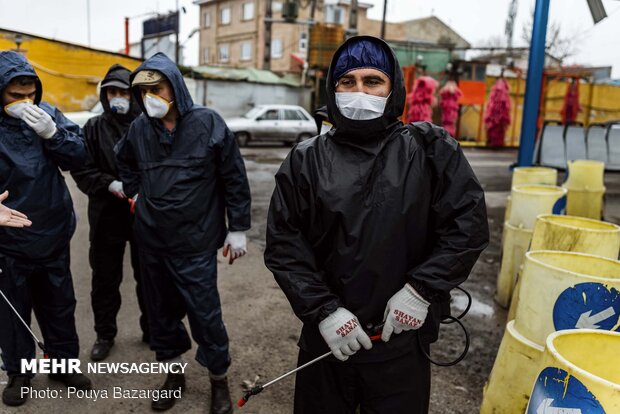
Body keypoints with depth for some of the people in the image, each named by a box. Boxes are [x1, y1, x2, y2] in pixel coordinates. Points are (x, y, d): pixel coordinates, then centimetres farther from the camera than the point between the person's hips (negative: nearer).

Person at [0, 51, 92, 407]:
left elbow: (79, 157, -5)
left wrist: (52, 132, -22)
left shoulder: (46, 113, -3)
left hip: (55, 235, 3)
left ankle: (64, 363, 36)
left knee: (60, 304, 16)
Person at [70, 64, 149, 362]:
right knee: (105, 279, 14)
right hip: (106, 216, 2)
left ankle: (152, 330, 34)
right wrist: (110, 184, -18)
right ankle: (105, 335, 33)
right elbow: (81, 171, -2)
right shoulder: (94, 128, 1)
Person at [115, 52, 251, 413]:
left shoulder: (208, 123, -11)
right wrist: (134, 193, 14)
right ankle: (175, 373, 38)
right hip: (151, 241, 5)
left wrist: (238, 229, -6)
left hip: (195, 242, -4)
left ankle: (219, 380, 27)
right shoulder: (139, 129, 2)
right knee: (161, 311, 16)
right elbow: (125, 161, 25)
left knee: (205, 314, 3)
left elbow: (235, 178, -7)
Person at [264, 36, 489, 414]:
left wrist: (422, 289, -13)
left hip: (402, 338, -1)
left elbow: (469, 223, -5)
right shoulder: (307, 160, -1)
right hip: (327, 335, 2)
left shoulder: (429, 149, -3)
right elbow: (284, 243, -4)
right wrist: (322, 310, -12)